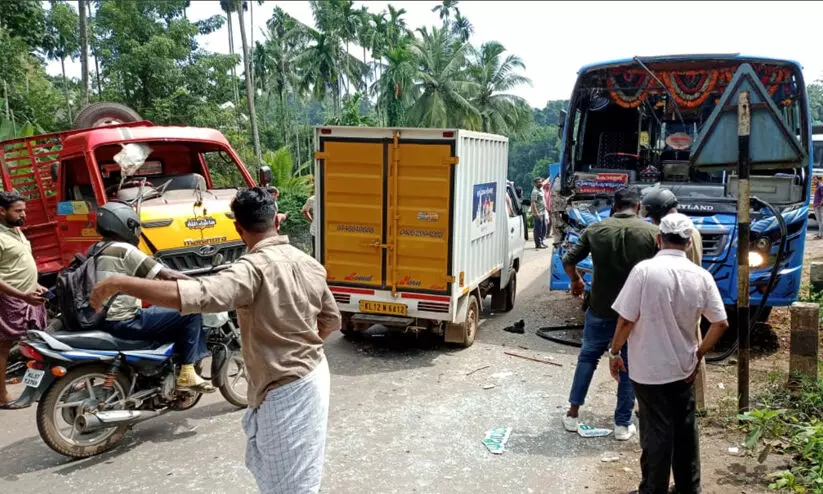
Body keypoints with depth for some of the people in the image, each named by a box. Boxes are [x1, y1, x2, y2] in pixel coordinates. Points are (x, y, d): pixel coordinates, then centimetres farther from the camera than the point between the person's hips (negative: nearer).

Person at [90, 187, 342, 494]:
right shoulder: (309, 264, 2)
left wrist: (118, 283, -32)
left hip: (285, 392, -8)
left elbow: (194, 296, -38)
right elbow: (332, 320, 11)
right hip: (312, 375, 9)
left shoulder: (254, 269, -23)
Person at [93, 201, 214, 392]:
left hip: (105, 320, 10)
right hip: (124, 322, -10)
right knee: (192, 313, -10)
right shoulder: (124, 250, -15)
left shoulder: (95, 250, 12)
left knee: (161, 310, 30)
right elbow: (167, 275, -15)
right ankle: (186, 373, -8)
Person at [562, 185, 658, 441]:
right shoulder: (652, 232, -7)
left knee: (587, 358, 19)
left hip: (600, 309, 1)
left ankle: (573, 414, 21)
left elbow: (568, 261, -2)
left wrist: (576, 281, 18)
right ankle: (623, 424, 20)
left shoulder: (595, 230, -4)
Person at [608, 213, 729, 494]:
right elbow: (720, 324, -1)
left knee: (656, 434, 6)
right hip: (683, 368, 4)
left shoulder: (645, 270, -17)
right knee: (685, 429, 19)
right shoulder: (701, 276, -4)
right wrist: (698, 355, 11)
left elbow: (626, 320, -16)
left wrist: (614, 352, -2)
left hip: (650, 369, -4)